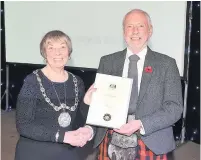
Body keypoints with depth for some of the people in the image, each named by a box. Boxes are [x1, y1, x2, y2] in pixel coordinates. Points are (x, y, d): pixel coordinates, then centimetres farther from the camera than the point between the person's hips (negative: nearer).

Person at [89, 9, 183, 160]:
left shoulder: (166, 64, -1)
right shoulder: (107, 61, 6)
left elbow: (175, 107, -5)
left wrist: (141, 124, -18)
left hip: (150, 143, -2)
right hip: (110, 142, 2)